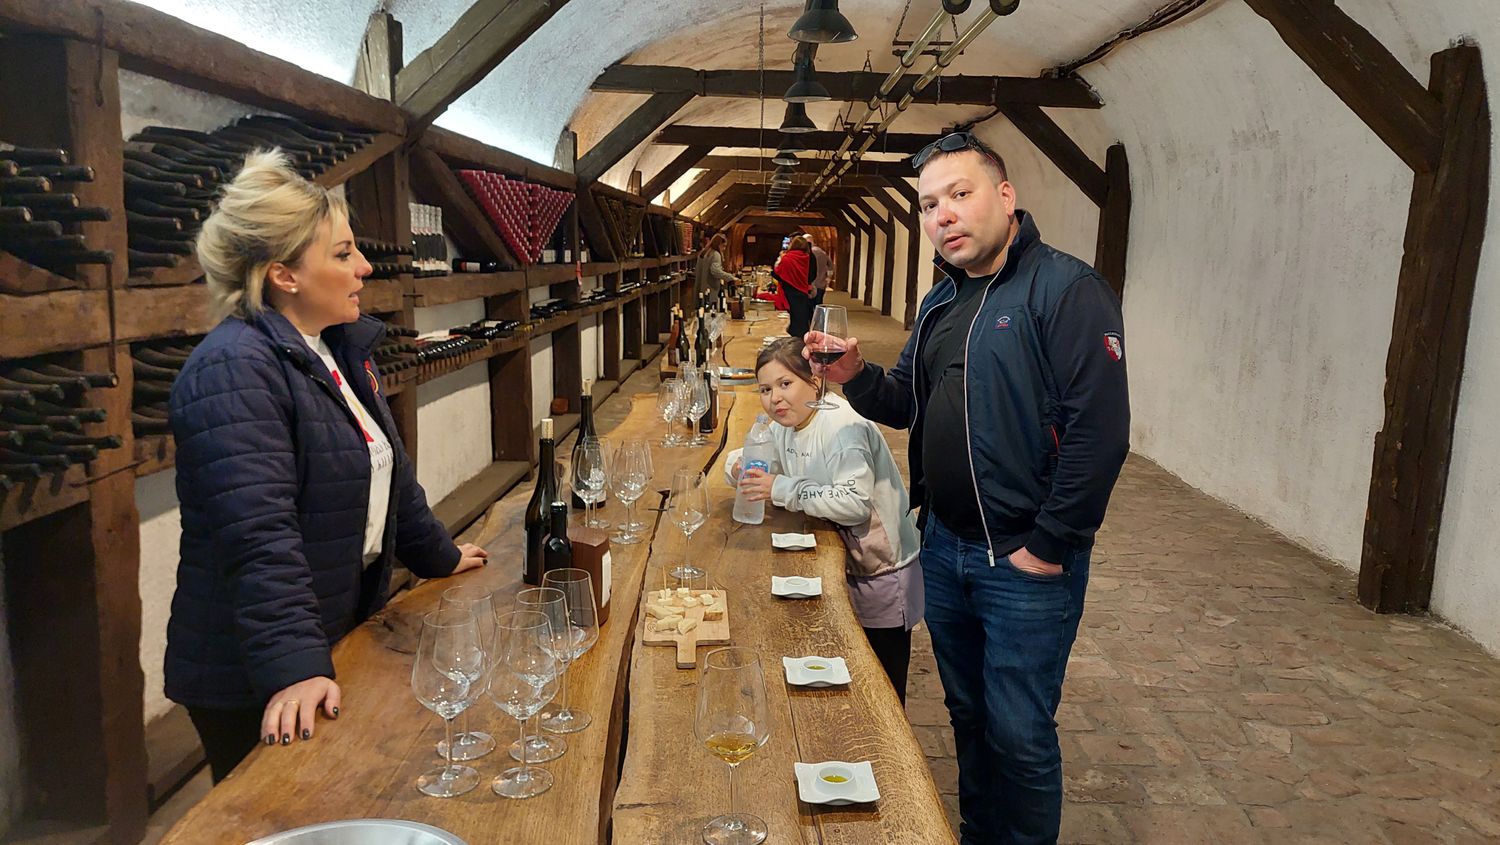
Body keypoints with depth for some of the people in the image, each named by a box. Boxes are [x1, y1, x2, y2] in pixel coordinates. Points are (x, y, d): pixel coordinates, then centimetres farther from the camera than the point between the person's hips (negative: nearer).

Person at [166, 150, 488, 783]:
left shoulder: (340, 346, 7)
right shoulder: (235, 371, -23)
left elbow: (386, 467, 18)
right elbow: (259, 536, -31)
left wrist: (439, 557, 25)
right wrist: (293, 668, -36)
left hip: (342, 636, 8)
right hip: (261, 691, -8)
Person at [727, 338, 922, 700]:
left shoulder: (843, 427, -24)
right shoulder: (785, 424, 3)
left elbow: (855, 503, -34)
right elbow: (747, 455, 17)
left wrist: (781, 489, -28)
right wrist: (739, 465, -8)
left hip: (879, 575, -8)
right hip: (836, 568, 8)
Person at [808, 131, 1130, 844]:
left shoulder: (1066, 289, -16)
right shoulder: (941, 303, 10)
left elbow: (1099, 431, -22)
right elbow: (906, 404, 13)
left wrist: (1047, 548, -19)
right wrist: (857, 377, -8)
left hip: (1026, 562, -7)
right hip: (944, 546, 8)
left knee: (1019, 734, 6)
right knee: (967, 711, 22)